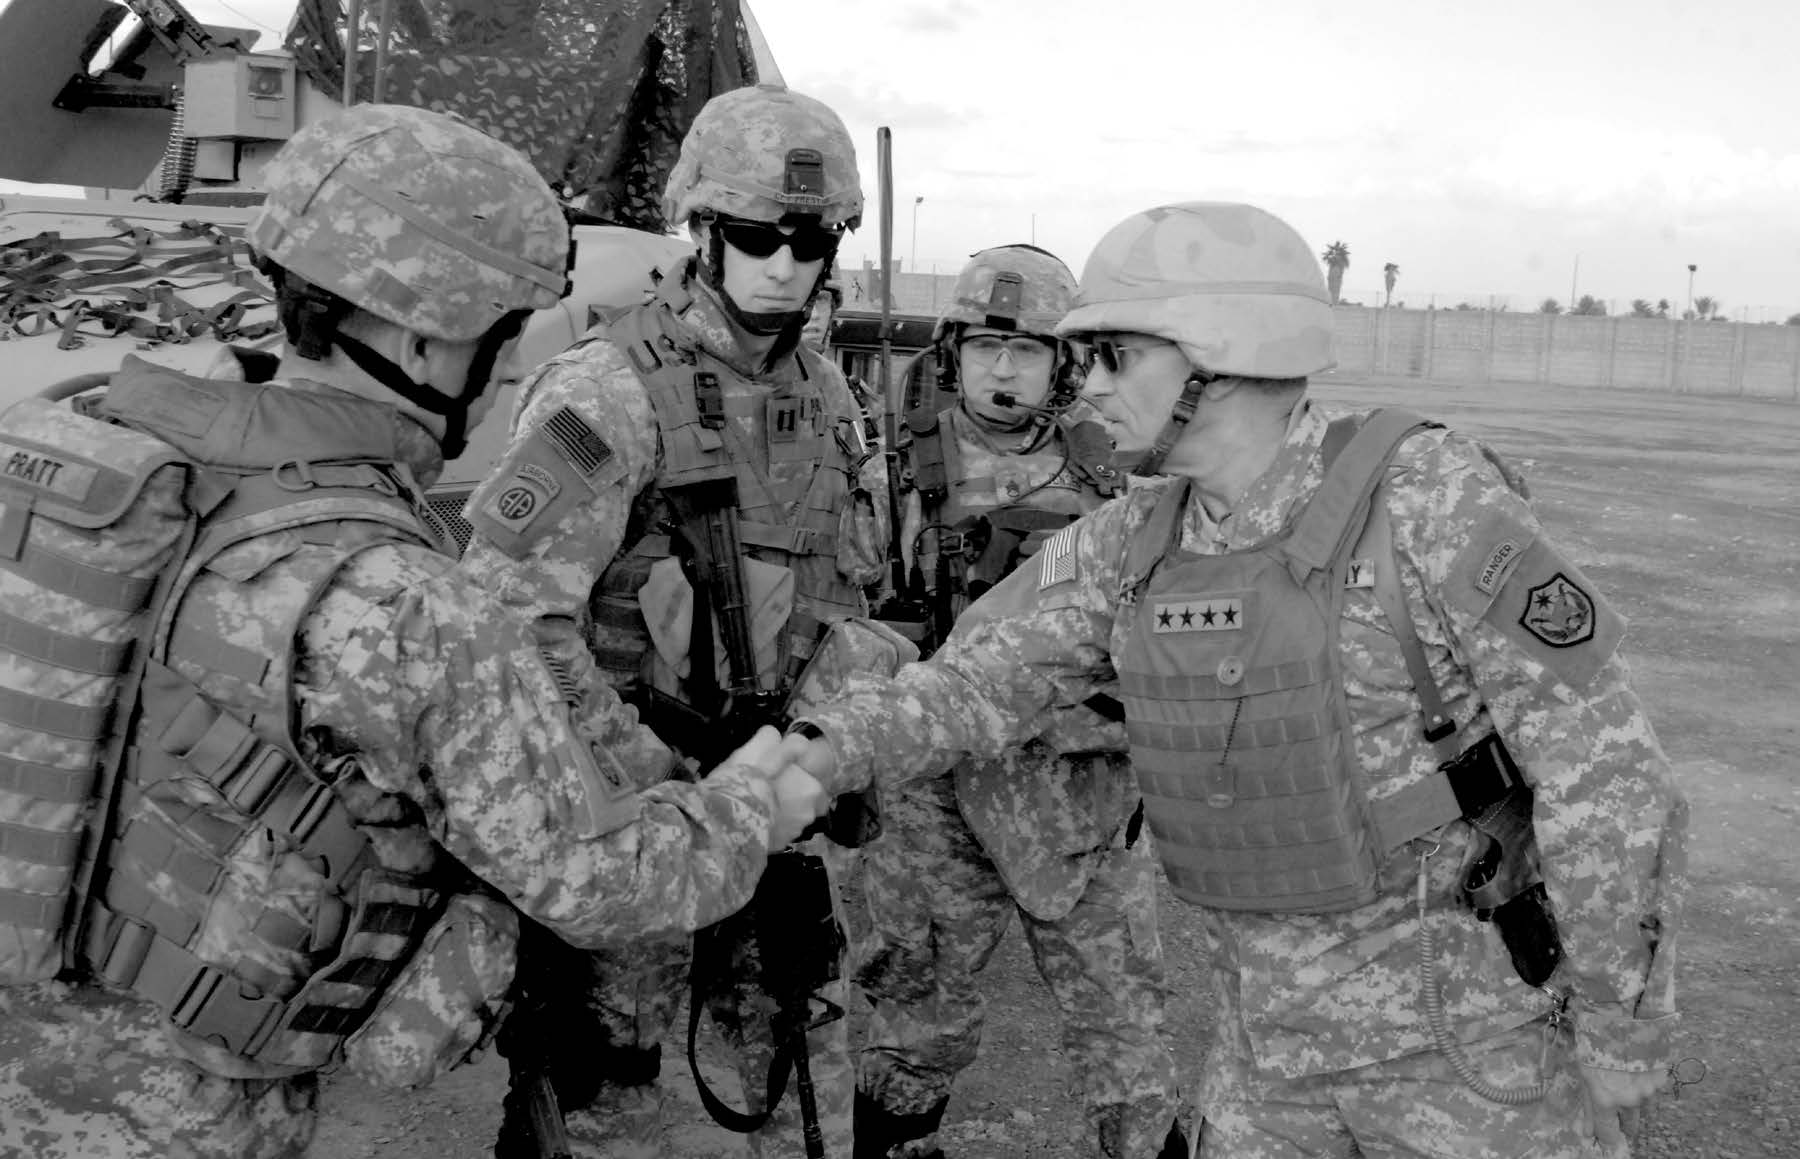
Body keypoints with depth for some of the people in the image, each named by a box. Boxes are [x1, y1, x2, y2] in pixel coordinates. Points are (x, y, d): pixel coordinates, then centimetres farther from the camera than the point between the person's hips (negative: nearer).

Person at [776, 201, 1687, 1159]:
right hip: (1272, 1044, 5)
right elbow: (980, 678, 2)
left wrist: (1622, 1036, -10)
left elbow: (1601, 763, -16)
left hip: (1472, 1040, -5)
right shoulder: (1131, 546, -2)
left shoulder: (1430, 500, -19)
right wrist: (821, 750, -15)